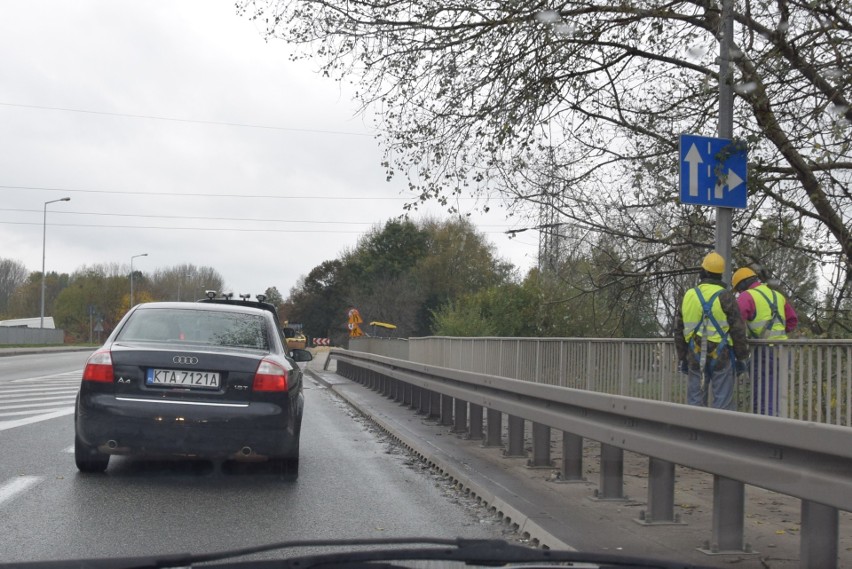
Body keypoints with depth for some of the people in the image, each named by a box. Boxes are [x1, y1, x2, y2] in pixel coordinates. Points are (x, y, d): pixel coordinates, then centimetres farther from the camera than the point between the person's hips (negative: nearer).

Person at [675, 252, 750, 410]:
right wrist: (742, 357, 2)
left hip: (695, 357, 4)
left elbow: (679, 330, 10)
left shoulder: (688, 296, 5)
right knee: (723, 403, -1)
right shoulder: (725, 297, -7)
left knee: (695, 400, 8)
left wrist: (682, 358, 18)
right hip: (721, 356, -3)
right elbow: (738, 331, -8)